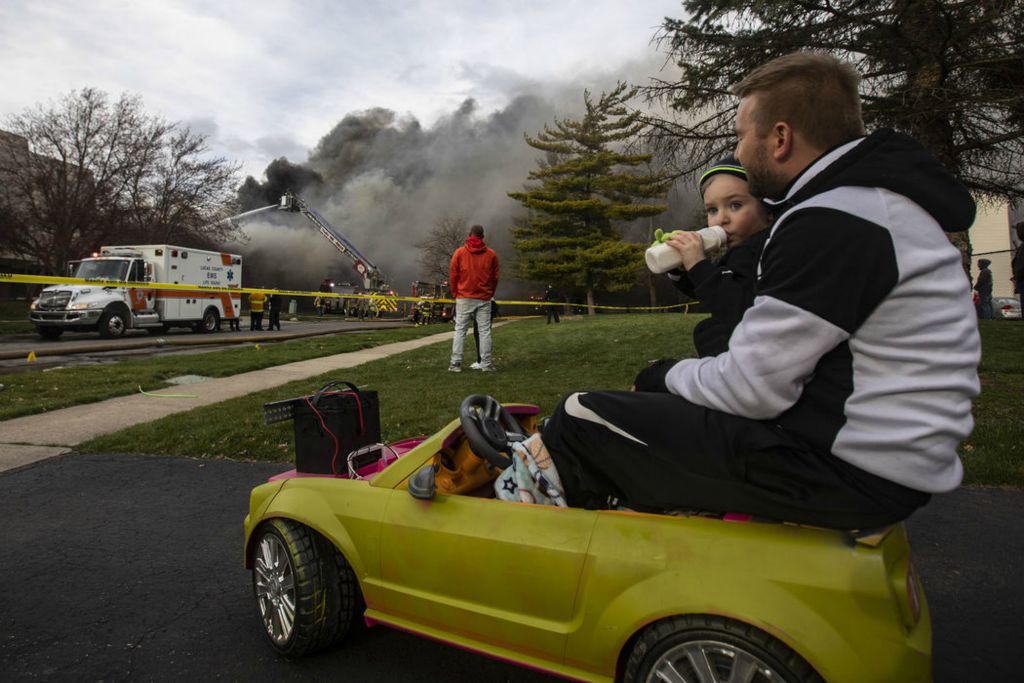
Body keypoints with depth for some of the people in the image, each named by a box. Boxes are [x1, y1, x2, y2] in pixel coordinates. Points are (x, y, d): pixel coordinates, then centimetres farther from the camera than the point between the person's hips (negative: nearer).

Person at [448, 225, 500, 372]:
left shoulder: (459, 252, 0)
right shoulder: (491, 254, 2)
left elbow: (453, 275, 2)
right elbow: (496, 276, 5)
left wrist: (455, 294, 14)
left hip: (464, 298, 0)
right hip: (484, 299, 0)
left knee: (460, 330, 5)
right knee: (485, 331, 4)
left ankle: (455, 363, 3)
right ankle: (486, 364, 3)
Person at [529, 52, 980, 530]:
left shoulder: (832, 222, -20)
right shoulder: (881, 195, 14)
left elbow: (749, 390, -21)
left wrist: (666, 376, -2)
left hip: (846, 474, -11)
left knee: (582, 416, -9)